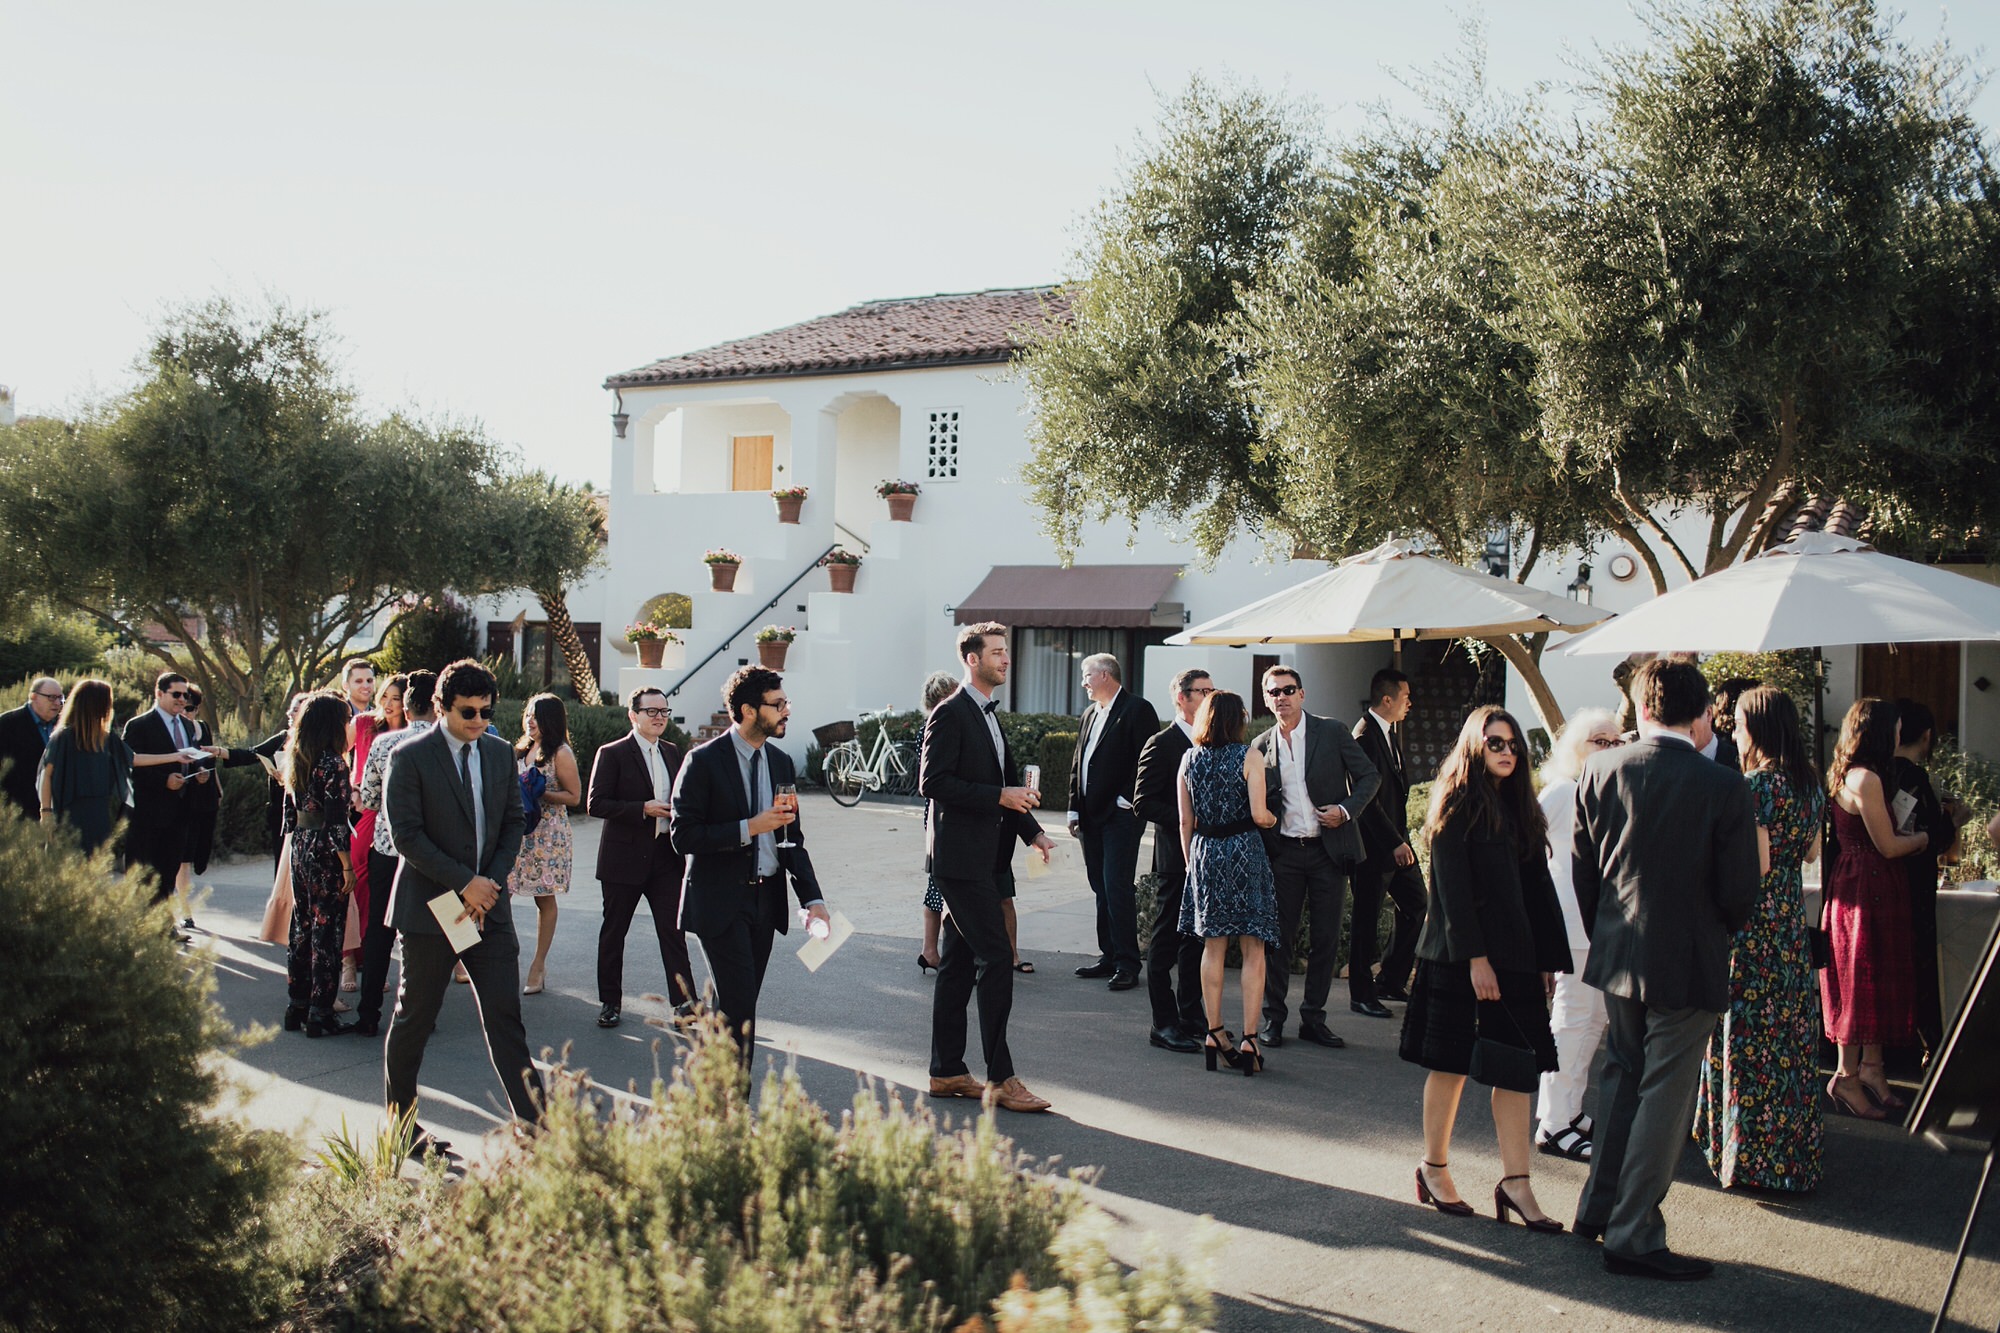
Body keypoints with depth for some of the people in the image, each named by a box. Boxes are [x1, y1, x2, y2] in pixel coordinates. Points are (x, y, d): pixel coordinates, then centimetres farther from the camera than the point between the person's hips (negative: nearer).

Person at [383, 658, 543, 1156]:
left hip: (488, 905, 4)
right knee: (414, 1020, 7)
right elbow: (406, 834, -13)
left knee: (505, 1015, 1)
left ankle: (536, 1124, 1)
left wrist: (493, 882, -3)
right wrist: (464, 882, -15)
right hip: (430, 908, -4)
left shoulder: (501, 753, 8)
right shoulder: (411, 757, -8)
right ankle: (400, 1127, 22)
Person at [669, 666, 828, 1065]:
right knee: (740, 1008, -11)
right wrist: (749, 828, -19)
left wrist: (812, 898, 1)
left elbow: (792, 839, 13)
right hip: (720, 902, -6)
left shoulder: (781, 763, 10)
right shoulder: (705, 760, -9)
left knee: (739, 1007, 9)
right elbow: (683, 837, -13)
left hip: (766, 899, 6)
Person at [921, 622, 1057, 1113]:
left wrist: (1032, 831, 11)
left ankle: (947, 1072, 19)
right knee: (996, 959, -10)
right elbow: (933, 783, -19)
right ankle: (1000, 1079, -6)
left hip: (983, 860, 10)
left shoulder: (988, 715, 19)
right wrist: (1000, 796, -20)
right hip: (961, 858, -10)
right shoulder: (949, 714, -11)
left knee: (959, 964, 13)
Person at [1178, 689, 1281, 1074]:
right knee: (1253, 950, 1)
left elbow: (1185, 820, 6)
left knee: (1213, 947, 12)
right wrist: (1274, 819, 10)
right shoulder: (1249, 757, -8)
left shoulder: (1189, 758, 4)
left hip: (1204, 854, 4)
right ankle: (1249, 1039, -2)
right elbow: (1259, 815, -12)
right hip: (1244, 852, -4)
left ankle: (1215, 1034, 13)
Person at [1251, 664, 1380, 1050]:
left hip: (1328, 849, -1)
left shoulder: (1332, 732, -1)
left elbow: (1370, 776, 3)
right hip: (1284, 852, 1)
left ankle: (1313, 1018, 15)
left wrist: (1347, 810, -12)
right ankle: (1273, 1017, 13)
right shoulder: (1261, 747, 6)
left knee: (1327, 939, 4)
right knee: (1280, 938, 3)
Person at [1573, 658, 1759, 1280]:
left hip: (1617, 953, 4)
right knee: (1664, 1095, 4)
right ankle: (1633, 1236, 11)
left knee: (1622, 1077, 21)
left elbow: (1582, 868, 3)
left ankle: (1598, 1207, 31)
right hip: (1687, 961, -4)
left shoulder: (1600, 771, -5)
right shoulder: (1724, 787, -15)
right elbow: (1740, 892, -10)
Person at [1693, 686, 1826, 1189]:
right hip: (1792, 918, 8)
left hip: (1754, 921, -8)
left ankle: (1752, 1157, 8)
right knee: (1790, 1032, 15)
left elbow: (1756, 864, -20)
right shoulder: (1809, 783, 7)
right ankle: (1794, 1148, 24)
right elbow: (1812, 851, 16)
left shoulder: (1755, 785, -18)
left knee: (1750, 1037, 0)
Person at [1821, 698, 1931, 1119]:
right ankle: (1847, 1077, 4)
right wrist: (1924, 837, 3)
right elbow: (1889, 846, -14)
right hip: (1865, 889, -10)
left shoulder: (1855, 775, 13)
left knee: (1877, 980, 14)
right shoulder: (1865, 778, -18)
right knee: (1861, 981, -3)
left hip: (1876, 888, 10)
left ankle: (1871, 1067, 21)